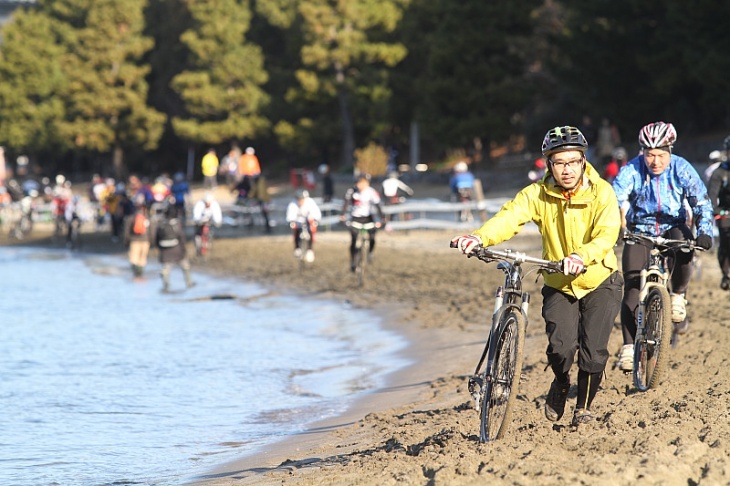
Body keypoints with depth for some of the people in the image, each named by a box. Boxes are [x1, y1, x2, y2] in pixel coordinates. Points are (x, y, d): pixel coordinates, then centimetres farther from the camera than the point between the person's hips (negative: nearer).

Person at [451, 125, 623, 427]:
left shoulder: (601, 192, -15)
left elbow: (607, 234, -30)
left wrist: (581, 257, -51)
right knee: (561, 347, -18)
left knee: (593, 353, -11)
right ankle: (560, 385, 17)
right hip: (558, 286, 1)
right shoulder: (538, 194, -10)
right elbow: (510, 216, -27)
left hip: (600, 282, -1)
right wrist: (480, 238, -48)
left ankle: (584, 404, 18)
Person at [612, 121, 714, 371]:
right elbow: (615, 199, -24)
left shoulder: (682, 170, -12)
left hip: (673, 228, 0)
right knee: (633, 286, -14)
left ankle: (678, 296, -10)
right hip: (640, 232, 0)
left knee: (684, 243, -35)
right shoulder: (631, 171, -14)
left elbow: (701, 201, -18)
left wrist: (704, 231, -34)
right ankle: (629, 345, -9)